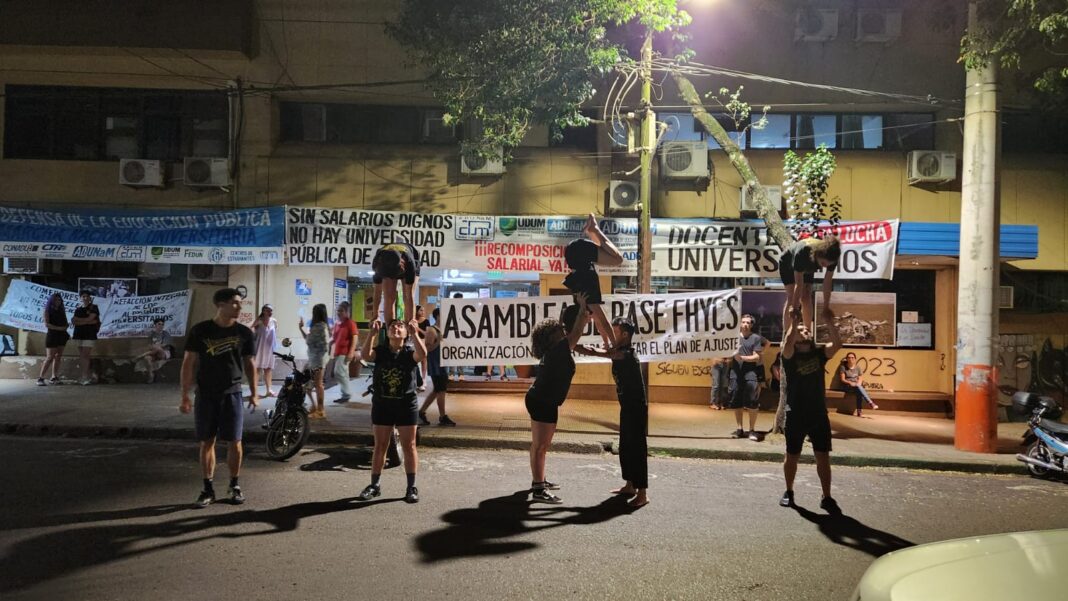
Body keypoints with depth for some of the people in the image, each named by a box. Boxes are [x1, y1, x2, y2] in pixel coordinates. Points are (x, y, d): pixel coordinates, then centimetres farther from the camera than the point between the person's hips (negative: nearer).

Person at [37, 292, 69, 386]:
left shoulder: (62, 310, 16)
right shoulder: (48, 311, 0)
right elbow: (47, 324, -11)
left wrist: (66, 326, -4)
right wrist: (58, 328, -19)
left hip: (62, 335, 6)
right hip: (52, 335, -6)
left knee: (58, 357, 3)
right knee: (50, 357, -10)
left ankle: (54, 378, 5)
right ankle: (40, 378, -8)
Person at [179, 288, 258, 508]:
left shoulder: (244, 333, 2)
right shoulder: (200, 331, -4)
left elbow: (249, 364, 11)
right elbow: (189, 363, -1)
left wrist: (253, 393, 8)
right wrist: (185, 396, -4)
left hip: (232, 394, 1)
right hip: (205, 395, -1)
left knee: (234, 442, 1)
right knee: (207, 442, 4)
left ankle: (235, 486, 17)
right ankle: (208, 489, 14)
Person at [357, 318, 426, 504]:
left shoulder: (409, 353, -3)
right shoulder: (380, 351, 0)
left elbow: (422, 354, -27)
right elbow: (366, 355, -22)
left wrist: (415, 333, -37)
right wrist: (373, 333, -33)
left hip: (406, 405, -1)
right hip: (382, 404, 1)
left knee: (409, 447, 3)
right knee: (380, 446, 9)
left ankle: (412, 487, 10)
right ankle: (374, 485, 19)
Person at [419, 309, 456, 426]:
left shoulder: (440, 330, 15)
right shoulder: (431, 330, -14)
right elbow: (427, 348, -21)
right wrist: (439, 341, -29)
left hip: (441, 364, 10)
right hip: (435, 365, -10)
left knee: (437, 390, 13)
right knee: (441, 390, -4)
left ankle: (421, 412, 19)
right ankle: (443, 417, 3)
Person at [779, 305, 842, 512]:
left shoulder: (819, 352, 4)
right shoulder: (790, 355, -5)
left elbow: (837, 343, -12)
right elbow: (787, 344, -28)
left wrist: (829, 322, -18)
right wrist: (792, 323, -21)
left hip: (819, 413, 2)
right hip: (796, 414, -2)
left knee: (823, 457, 4)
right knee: (792, 456, 10)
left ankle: (827, 498, 12)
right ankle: (789, 492, 27)